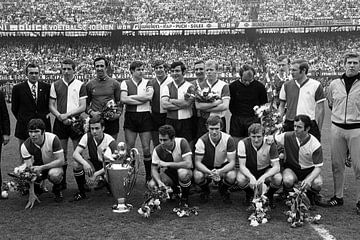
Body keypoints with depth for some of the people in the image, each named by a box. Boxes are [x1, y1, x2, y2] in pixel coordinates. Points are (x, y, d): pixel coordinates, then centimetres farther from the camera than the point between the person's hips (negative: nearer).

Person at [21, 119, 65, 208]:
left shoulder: (53, 139, -25)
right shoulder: (25, 146, -19)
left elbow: (61, 160, -25)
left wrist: (41, 167, -36)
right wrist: (31, 194, -27)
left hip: (54, 165, -2)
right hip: (37, 167, 2)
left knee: (54, 174, -38)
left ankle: (57, 190, -1)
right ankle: (36, 188, 6)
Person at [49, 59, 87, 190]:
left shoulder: (80, 85, 2)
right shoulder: (55, 85, 8)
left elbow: (83, 107, -3)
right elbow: (51, 105, 7)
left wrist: (67, 114, -13)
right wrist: (59, 116, -10)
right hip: (60, 122, 2)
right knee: (61, 153, 7)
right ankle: (61, 182, 16)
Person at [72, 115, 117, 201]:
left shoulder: (110, 141, -23)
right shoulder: (87, 137, -14)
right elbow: (75, 154, -21)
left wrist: (96, 174, -36)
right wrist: (85, 163, -42)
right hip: (93, 164, 2)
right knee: (77, 163, -27)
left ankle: (104, 181, 9)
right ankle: (81, 192, -8)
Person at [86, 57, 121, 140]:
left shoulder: (115, 83, 6)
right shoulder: (89, 85, 7)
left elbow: (119, 102, 9)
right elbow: (86, 103, 12)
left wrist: (118, 113, -6)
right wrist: (91, 112, -6)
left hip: (112, 120, 0)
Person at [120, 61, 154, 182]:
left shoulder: (148, 83, 7)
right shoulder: (125, 83, 5)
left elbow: (149, 96, -13)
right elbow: (123, 99, -11)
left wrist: (131, 97, -10)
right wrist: (142, 100, -11)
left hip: (145, 116, 0)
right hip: (130, 116, 0)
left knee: (146, 148, 1)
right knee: (129, 148, 2)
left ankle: (149, 177, 12)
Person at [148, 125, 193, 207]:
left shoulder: (182, 142, -23)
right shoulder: (157, 150, -13)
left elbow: (188, 164, -31)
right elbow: (154, 169, -9)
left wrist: (167, 164, -30)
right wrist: (159, 182, -30)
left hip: (184, 171, -4)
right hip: (169, 174, 4)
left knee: (183, 173, -39)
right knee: (151, 185, -20)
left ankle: (185, 197, -8)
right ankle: (174, 190, 12)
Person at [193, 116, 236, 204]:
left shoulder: (228, 139, -20)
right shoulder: (202, 141, -21)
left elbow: (232, 162, -20)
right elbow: (197, 162, -20)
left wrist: (220, 171, -40)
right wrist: (209, 172, -40)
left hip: (223, 166, 0)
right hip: (206, 167, 0)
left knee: (232, 176, -32)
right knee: (197, 176, -33)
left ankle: (223, 190, 6)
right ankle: (205, 191, 5)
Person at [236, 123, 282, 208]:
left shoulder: (270, 144, -22)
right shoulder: (243, 144, -22)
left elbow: (276, 167, -24)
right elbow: (242, 166, -22)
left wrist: (263, 177, -42)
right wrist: (251, 177, -42)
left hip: (266, 170, 0)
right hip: (248, 170, 0)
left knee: (278, 179, -32)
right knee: (240, 179, -34)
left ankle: (270, 195, 4)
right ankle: (249, 194, 3)